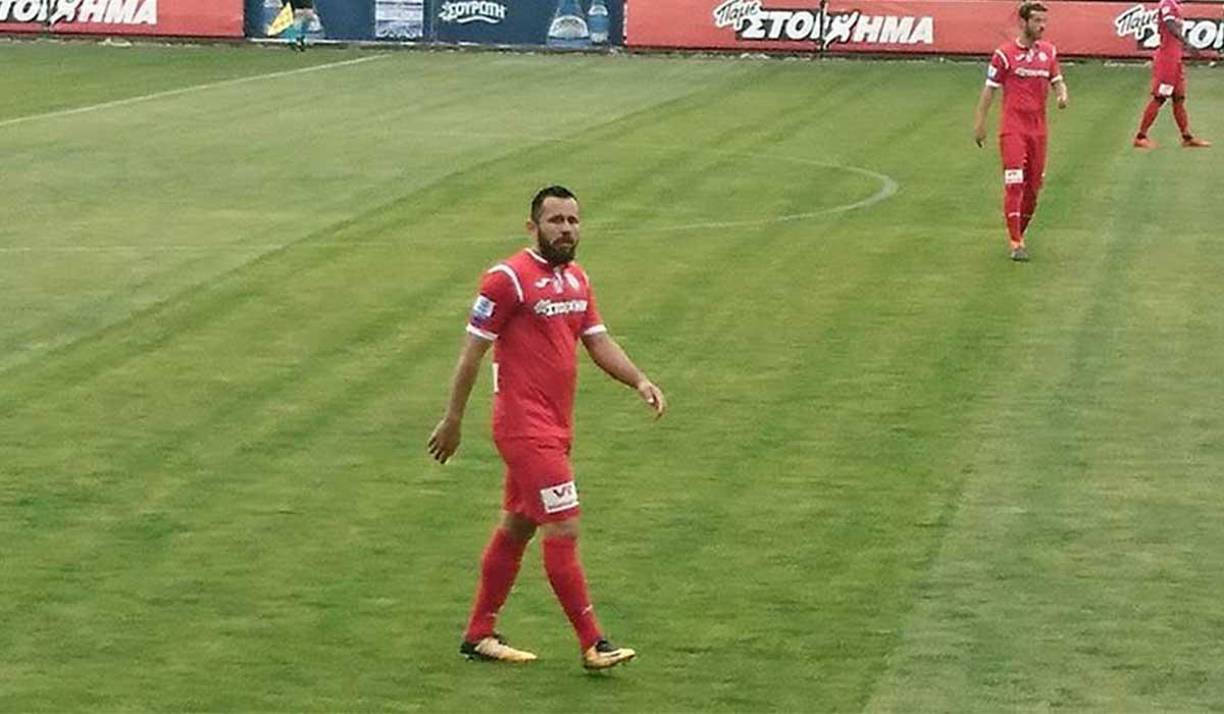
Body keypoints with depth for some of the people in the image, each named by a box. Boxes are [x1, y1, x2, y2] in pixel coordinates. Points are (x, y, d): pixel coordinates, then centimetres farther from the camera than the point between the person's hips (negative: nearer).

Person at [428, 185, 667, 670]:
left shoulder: (577, 279, 13)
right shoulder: (509, 278, -13)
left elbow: (598, 341, 15)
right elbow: (473, 349, -10)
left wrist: (639, 381, -3)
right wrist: (453, 421, -8)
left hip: (556, 429, 9)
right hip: (525, 428, -9)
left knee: (516, 528, 15)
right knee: (564, 530, -9)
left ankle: (479, 636, 26)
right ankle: (592, 645, -4)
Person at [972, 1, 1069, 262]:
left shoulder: (1049, 52, 8)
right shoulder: (1005, 54, -6)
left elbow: (1057, 81, 16)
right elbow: (989, 89, -2)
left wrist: (1062, 94, -7)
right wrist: (980, 123, -3)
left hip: (1038, 128, 5)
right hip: (1013, 127, -5)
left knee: (1034, 186, 9)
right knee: (1014, 184, -11)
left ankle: (1019, 232, 27)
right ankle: (1016, 243, -10)